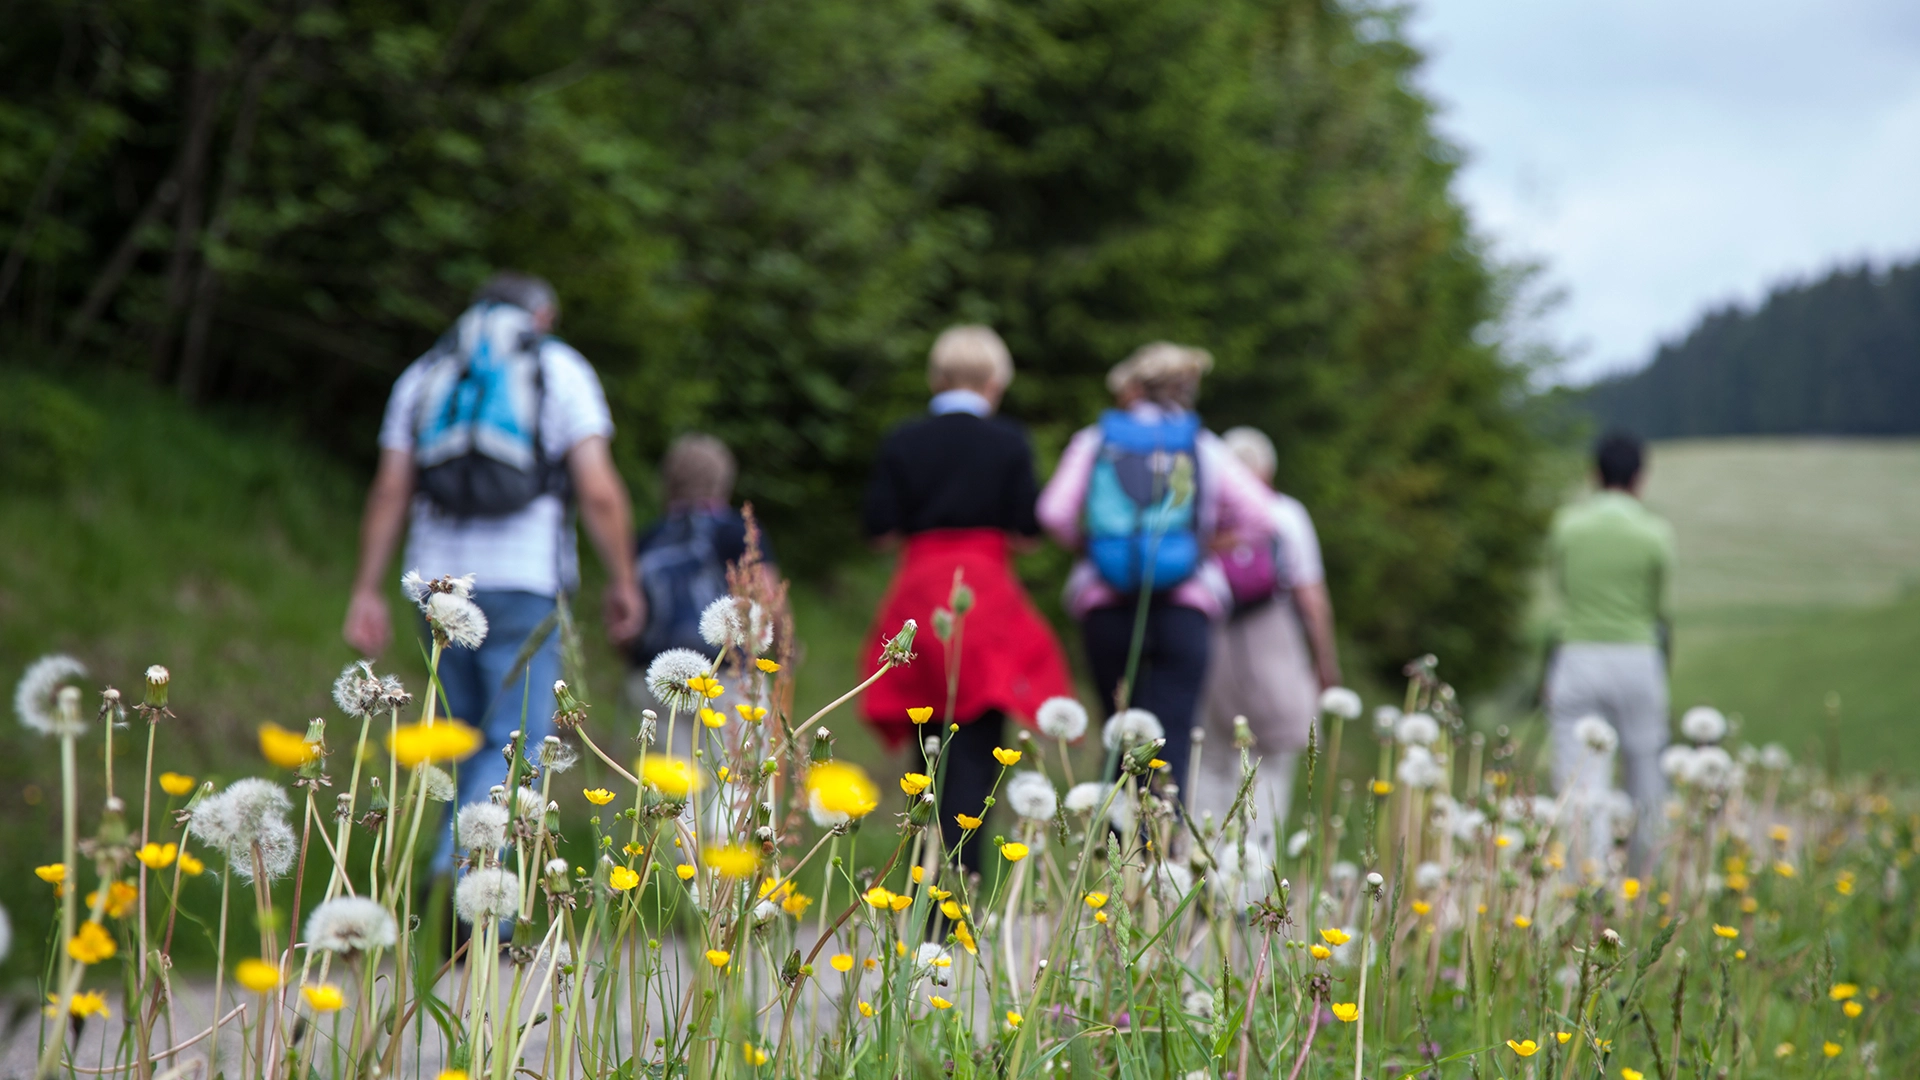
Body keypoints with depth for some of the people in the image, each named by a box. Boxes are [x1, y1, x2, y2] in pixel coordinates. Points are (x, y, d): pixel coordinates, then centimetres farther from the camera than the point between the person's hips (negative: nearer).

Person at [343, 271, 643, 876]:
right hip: (523, 581, -4)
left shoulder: (424, 375, 16)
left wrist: (367, 592, 6)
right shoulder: (561, 370, 6)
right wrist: (623, 582, 4)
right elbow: (598, 491, -5)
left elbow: (389, 492, 7)